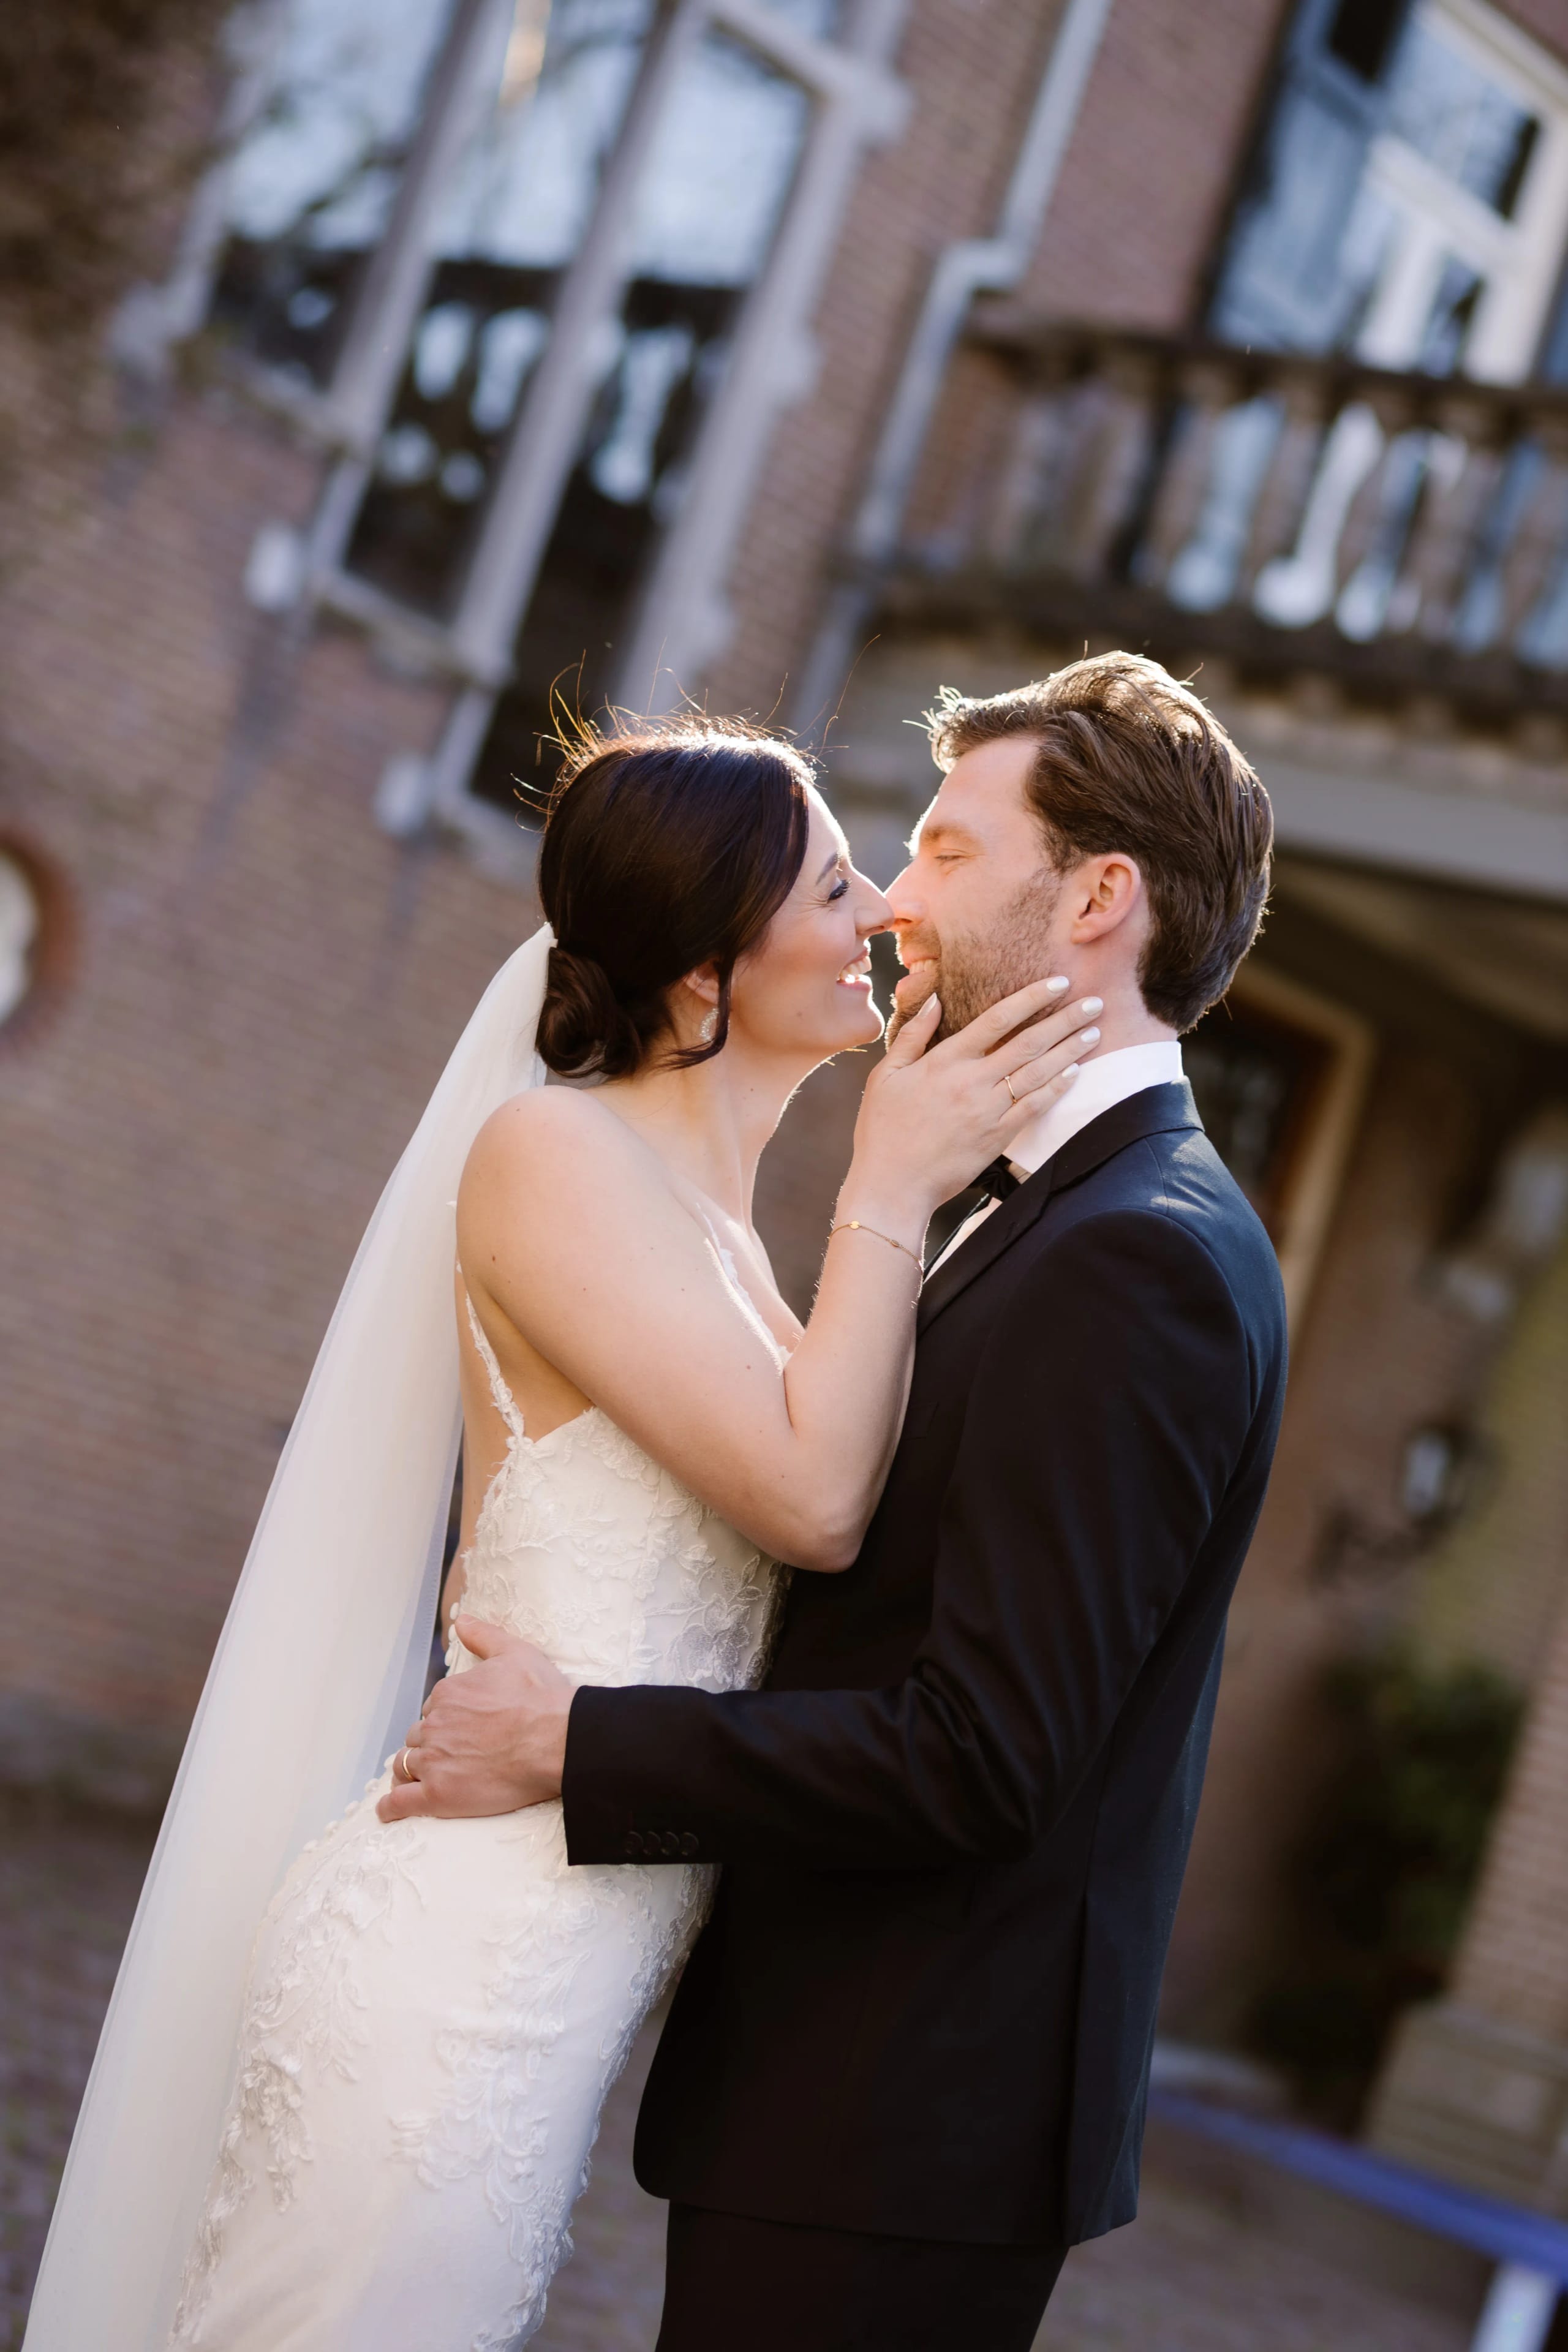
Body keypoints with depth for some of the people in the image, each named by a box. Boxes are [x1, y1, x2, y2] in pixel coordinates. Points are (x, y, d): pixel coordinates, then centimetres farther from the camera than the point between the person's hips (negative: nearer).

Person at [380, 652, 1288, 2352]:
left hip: (900, 2138, -9)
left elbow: (978, 1756, -23)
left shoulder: (1140, 1259, -19)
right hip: (860, 2090, 9)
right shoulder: (1051, 1220, 13)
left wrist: (572, 1745, -17)